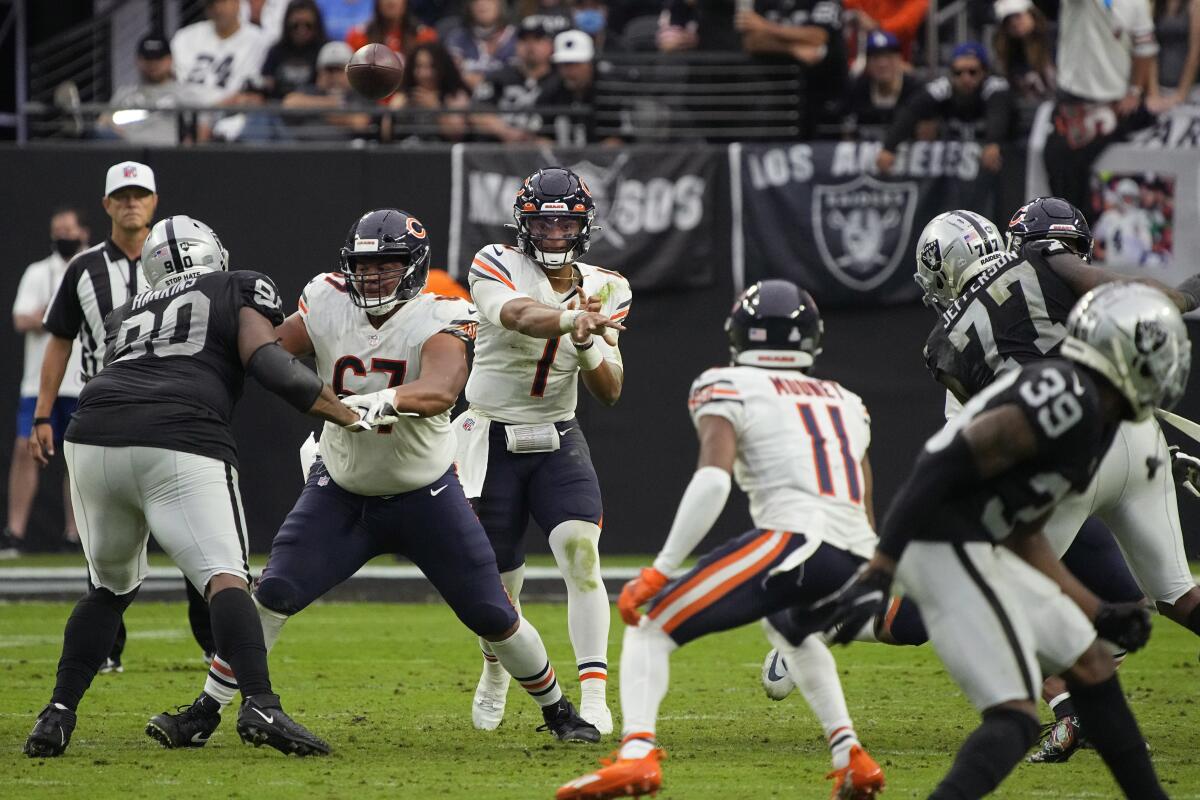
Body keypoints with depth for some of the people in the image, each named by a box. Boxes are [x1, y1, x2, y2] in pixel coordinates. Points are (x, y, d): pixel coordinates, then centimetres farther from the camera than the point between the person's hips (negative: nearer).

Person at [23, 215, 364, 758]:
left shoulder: (126, 314, 31)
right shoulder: (240, 291, 17)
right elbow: (267, 364, 2)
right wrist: (349, 416, 4)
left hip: (95, 437, 5)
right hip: (179, 448, -5)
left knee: (111, 587, 23)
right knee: (225, 579, -10)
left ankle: (58, 716, 15)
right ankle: (260, 705, -31)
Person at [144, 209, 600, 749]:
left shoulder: (439, 319, -22)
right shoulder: (327, 306, -12)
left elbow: (441, 390, -41)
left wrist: (384, 401, -59)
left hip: (426, 497, -2)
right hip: (341, 495, 2)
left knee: (493, 616, 1)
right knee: (272, 594, -12)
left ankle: (557, 710, 24)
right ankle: (206, 712, -2)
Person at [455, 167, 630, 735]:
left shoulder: (603, 290, 1)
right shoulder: (497, 268, -12)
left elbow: (609, 392, -2)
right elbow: (521, 315, -35)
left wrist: (590, 345, -24)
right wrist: (573, 320, -56)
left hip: (558, 440, 2)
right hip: (492, 442, -2)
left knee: (581, 555, -21)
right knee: (499, 581, 7)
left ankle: (594, 696, -23)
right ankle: (496, 673, 39)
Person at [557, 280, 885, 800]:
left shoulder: (728, 388, 9)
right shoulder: (846, 402, 27)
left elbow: (713, 480, -8)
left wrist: (660, 572, -8)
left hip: (793, 539, -6)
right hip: (856, 558, 6)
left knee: (652, 625, 2)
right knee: (789, 627, 39)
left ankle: (636, 751, -23)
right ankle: (850, 757, 23)